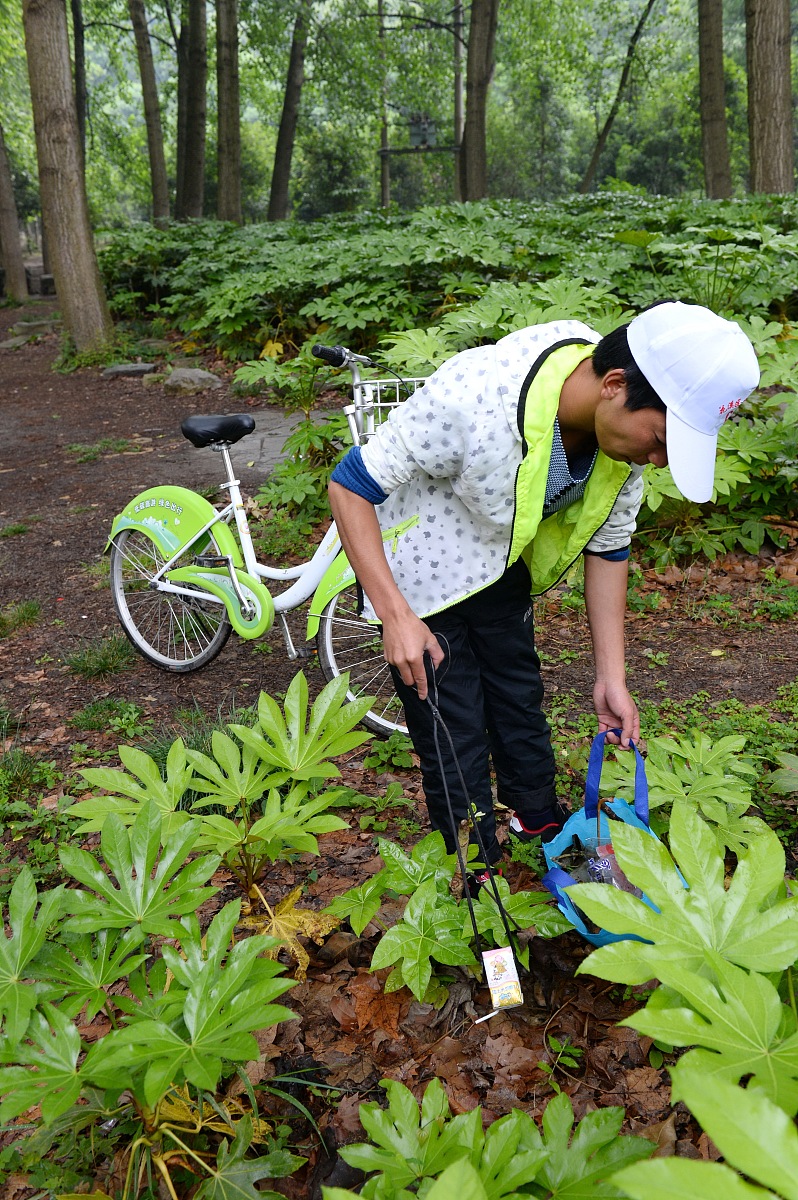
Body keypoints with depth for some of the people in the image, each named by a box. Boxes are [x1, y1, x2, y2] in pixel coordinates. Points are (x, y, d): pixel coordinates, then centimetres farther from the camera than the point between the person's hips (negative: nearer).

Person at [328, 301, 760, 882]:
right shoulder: (475, 395, -40)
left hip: (500, 569, 6)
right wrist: (396, 617, -34)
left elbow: (608, 547, -4)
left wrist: (612, 677, -3)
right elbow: (350, 485, -29)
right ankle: (477, 875, 24)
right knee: (454, 739, 1)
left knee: (520, 698, 21)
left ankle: (540, 820, 47)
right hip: (419, 575, -6)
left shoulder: (627, 425, -19)